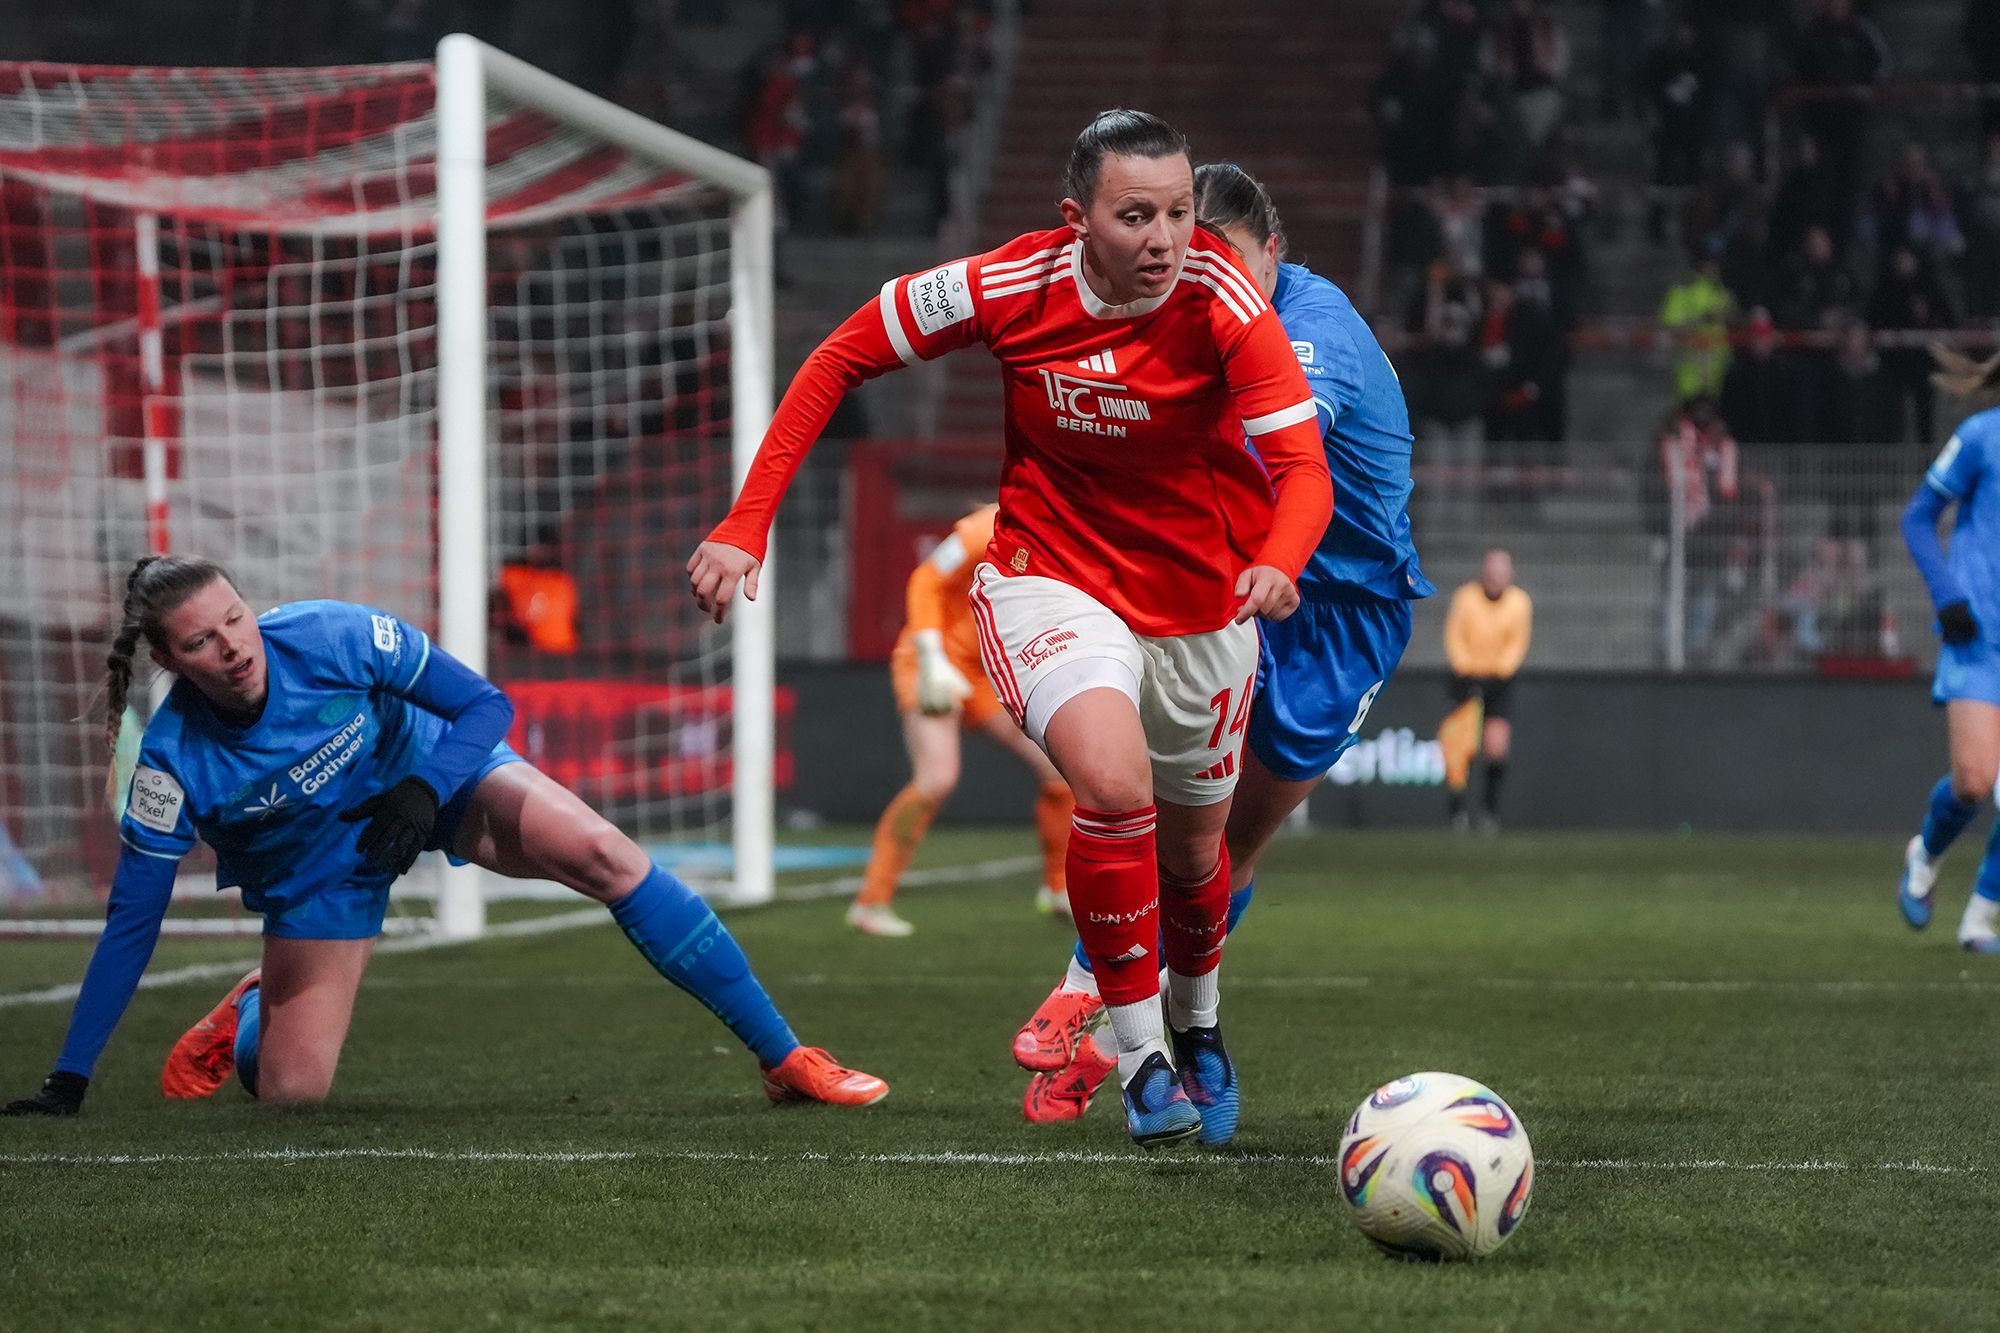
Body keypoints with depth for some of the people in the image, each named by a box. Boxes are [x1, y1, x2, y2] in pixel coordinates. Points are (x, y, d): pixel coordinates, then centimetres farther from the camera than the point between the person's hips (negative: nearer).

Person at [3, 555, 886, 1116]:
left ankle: (785, 1059, -18)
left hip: (433, 774, 0)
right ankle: (244, 1019, 33)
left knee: (602, 856, -24)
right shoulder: (172, 759, -28)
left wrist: (424, 792, -35)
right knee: (288, 1094, -8)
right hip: (316, 868, 0)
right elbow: (132, 923, -22)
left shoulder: (332, 638, -29)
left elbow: (484, 705, -17)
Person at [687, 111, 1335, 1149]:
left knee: (1191, 852, 16)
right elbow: (840, 359, -7)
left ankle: (1196, 1027, 50)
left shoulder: (1225, 303, -23)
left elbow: (1305, 469, -27)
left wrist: (1276, 565, -51)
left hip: (1201, 599, 2)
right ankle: (1139, 1056, -15)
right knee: (1113, 784, -30)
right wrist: (746, 524, -11)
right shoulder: (1008, 287, -20)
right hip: (1051, 582, -1)